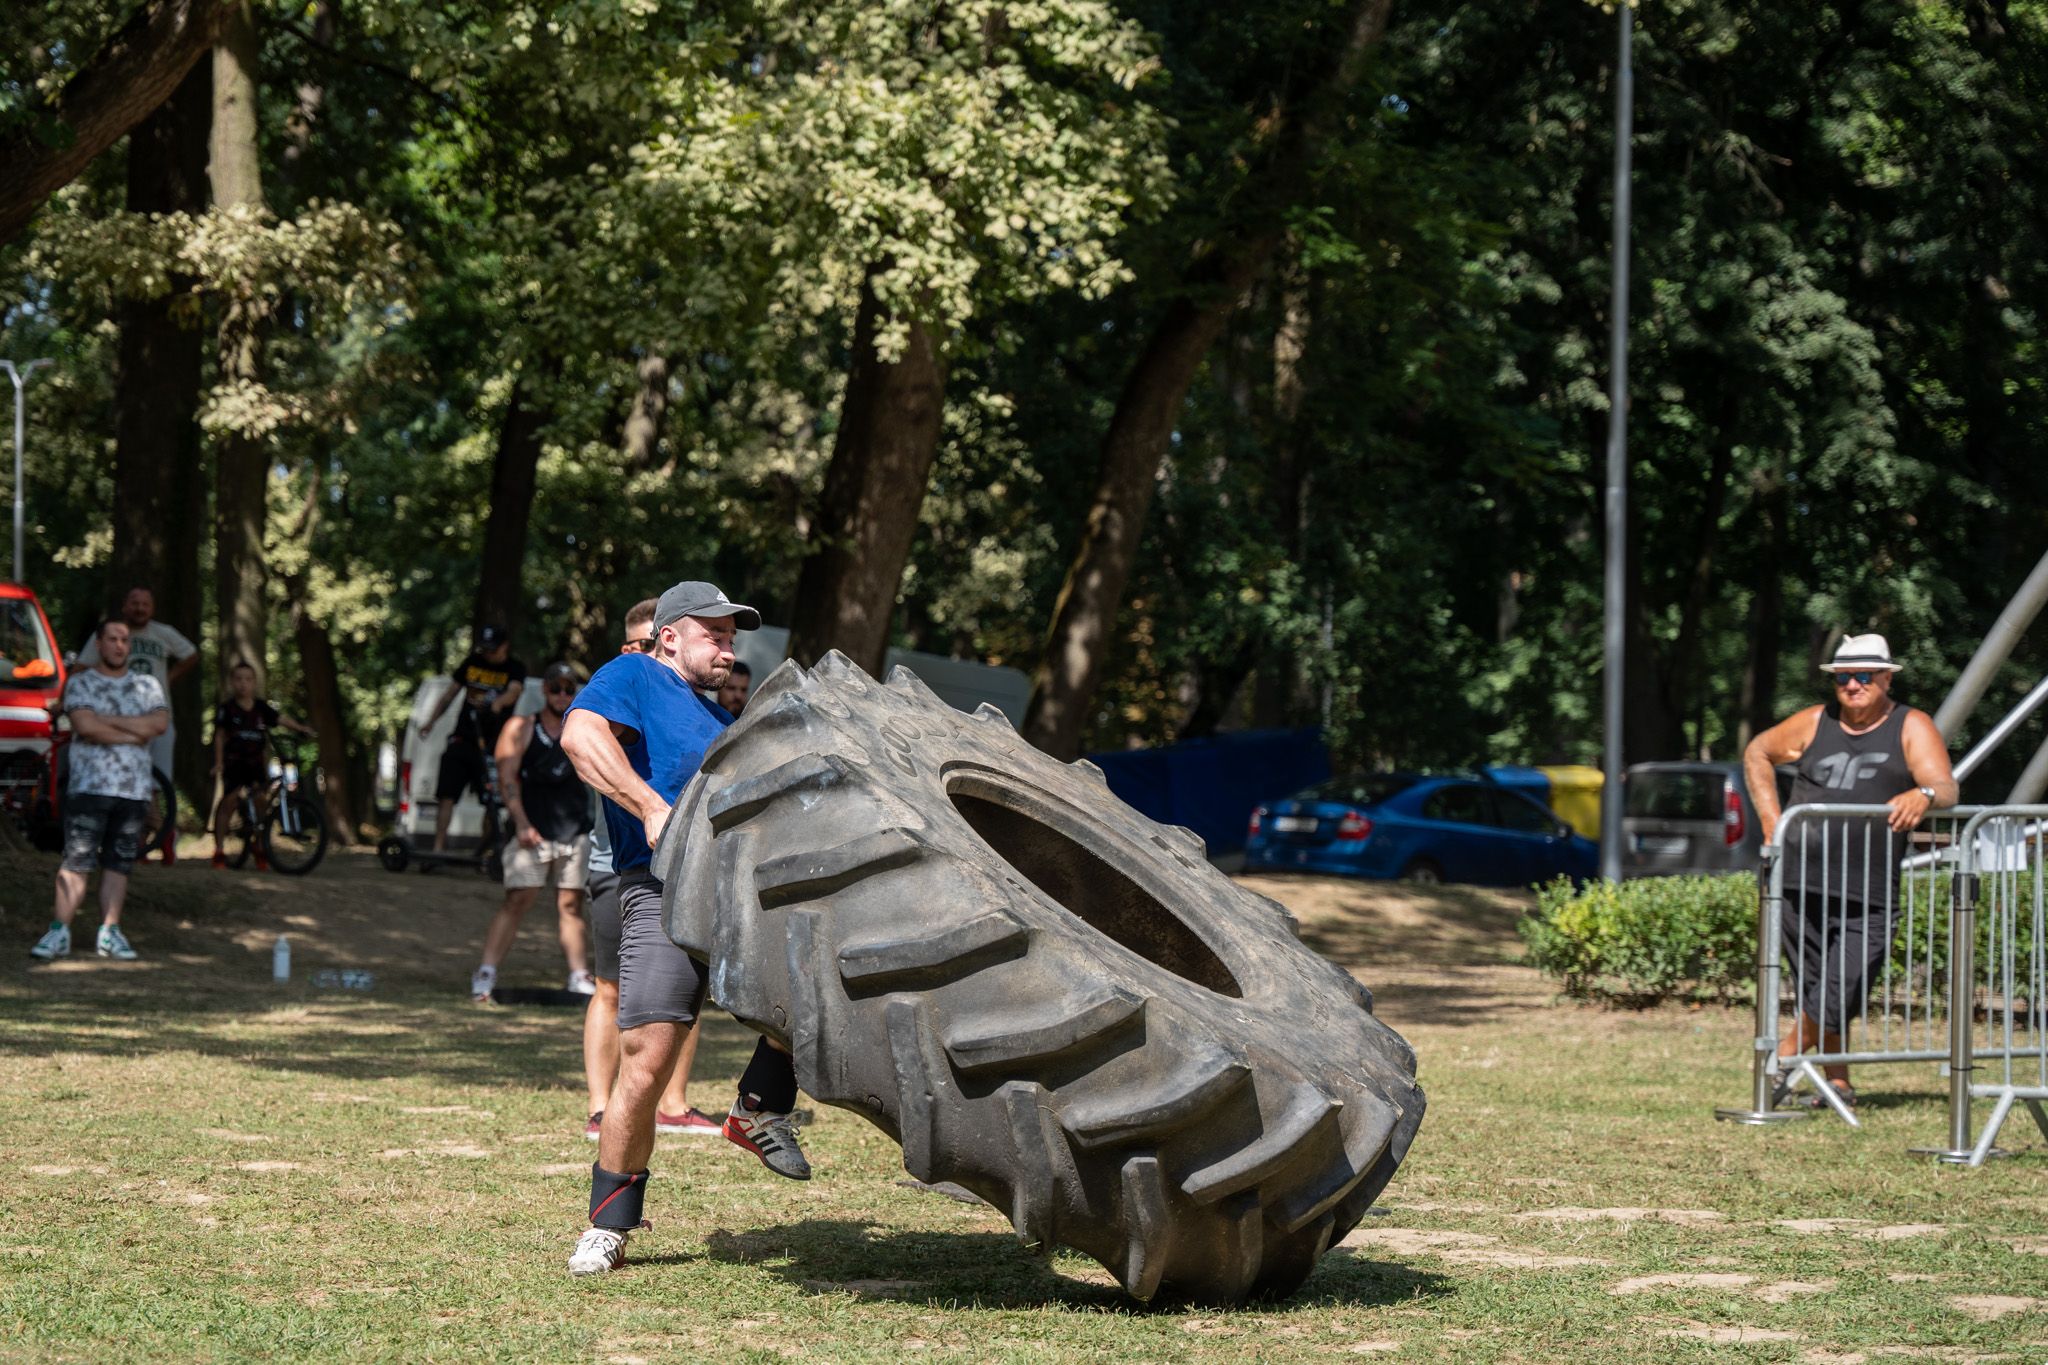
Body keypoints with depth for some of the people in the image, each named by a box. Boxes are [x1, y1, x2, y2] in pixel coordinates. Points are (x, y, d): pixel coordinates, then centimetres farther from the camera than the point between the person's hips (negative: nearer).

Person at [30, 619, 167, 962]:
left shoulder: (147, 685, 13)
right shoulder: (80, 683, 4)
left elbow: (159, 723, -5)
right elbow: (86, 726, -13)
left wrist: (108, 719, -9)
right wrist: (135, 734, -7)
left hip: (134, 789, 3)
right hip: (89, 787, -3)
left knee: (119, 863, 5)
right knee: (77, 861, -8)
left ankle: (110, 933, 9)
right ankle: (59, 933, -8)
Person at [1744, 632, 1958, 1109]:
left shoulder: (1911, 727, 3)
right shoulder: (1814, 723, 10)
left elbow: (1947, 788, -9)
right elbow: (1757, 753, 26)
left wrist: (1923, 795, -33)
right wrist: (1770, 818, 14)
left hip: (1868, 897, -3)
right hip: (1800, 885, 3)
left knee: (1840, 996, -10)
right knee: (1817, 992, 8)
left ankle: (1787, 1053, 14)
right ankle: (1837, 1082, 22)